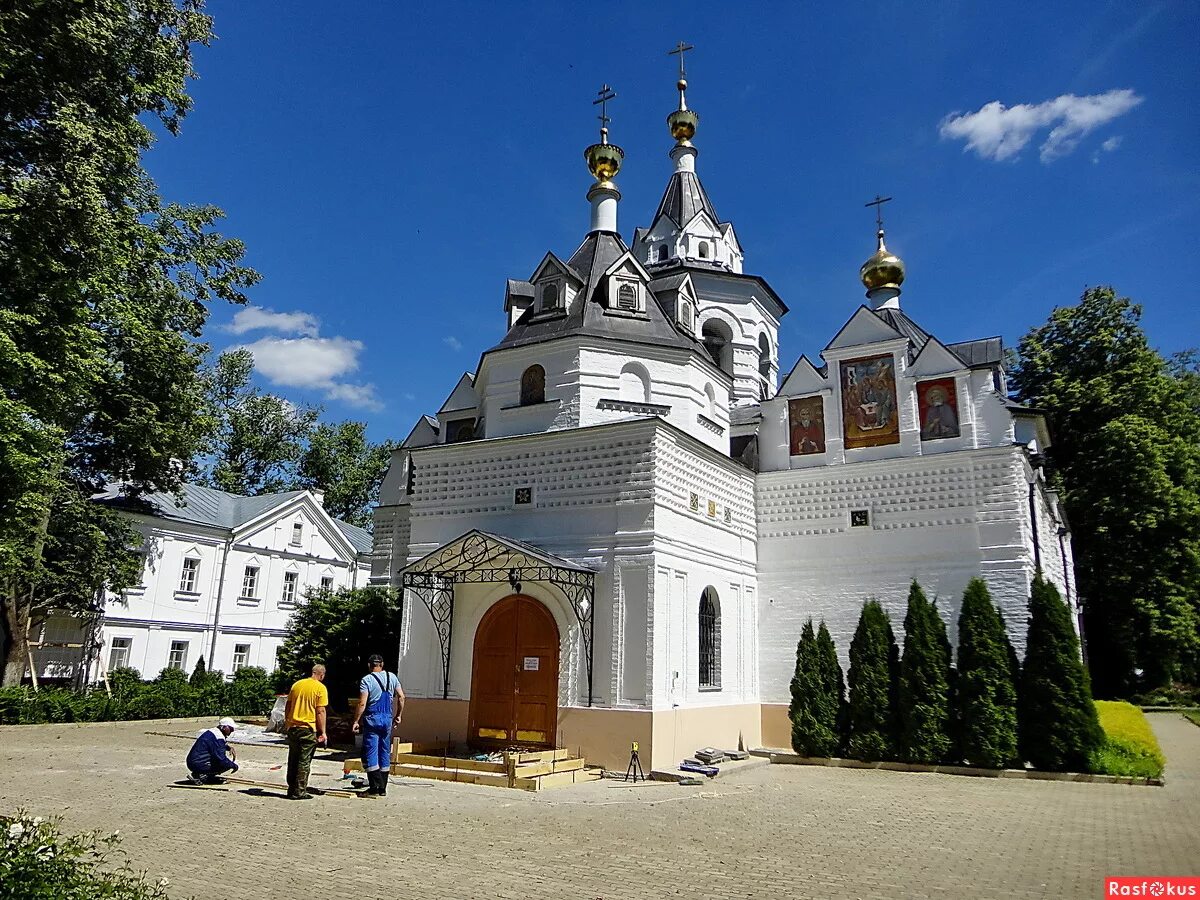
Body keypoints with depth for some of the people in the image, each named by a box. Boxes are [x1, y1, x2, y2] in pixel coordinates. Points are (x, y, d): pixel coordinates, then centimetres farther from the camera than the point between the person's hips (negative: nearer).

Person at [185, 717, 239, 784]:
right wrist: (234, 765, -6)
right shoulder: (218, 737, -17)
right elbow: (221, 759, -21)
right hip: (199, 765, -10)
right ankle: (202, 776, -11)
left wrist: (229, 747, 17)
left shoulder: (211, 731, 14)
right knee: (227, 764, -10)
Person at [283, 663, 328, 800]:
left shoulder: (296, 684, 9)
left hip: (292, 727, 5)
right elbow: (320, 712, -11)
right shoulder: (321, 688, -7)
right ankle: (299, 792, 2)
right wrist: (322, 732, -7)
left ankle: (292, 789, 20)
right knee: (304, 761, 1)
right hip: (308, 728, -5)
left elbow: (287, 707, 13)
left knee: (292, 760, 14)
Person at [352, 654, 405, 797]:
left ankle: (375, 787, -6)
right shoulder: (392, 677, 7)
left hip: (372, 720, -5)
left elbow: (362, 704, -13)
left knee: (370, 753, 0)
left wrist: (356, 721, -6)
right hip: (388, 719, 5)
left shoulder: (366, 680, -7)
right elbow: (401, 697, 6)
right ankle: (383, 788, 15)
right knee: (385, 753, 11)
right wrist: (398, 715, 14)